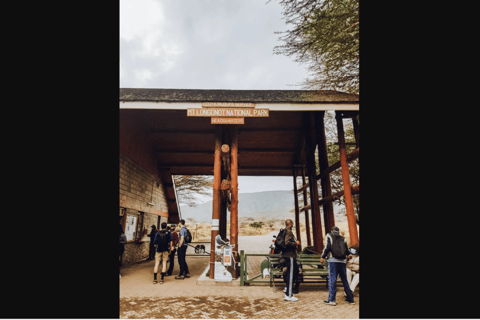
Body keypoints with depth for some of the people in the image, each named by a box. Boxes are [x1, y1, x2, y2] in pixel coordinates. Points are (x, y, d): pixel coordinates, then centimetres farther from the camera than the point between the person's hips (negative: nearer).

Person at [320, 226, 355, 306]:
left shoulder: (329, 235, 7)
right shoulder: (343, 238, 16)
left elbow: (327, 247, -6)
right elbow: (347, 251, 14)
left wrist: (323, 257, 0)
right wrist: (348, 254, 37)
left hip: (333, 260, -4)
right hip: (342, 261, 4)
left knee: (332, 279, -5)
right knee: (344, 280, 13)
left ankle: (331, 300, -8)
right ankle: (350, 299, 18)